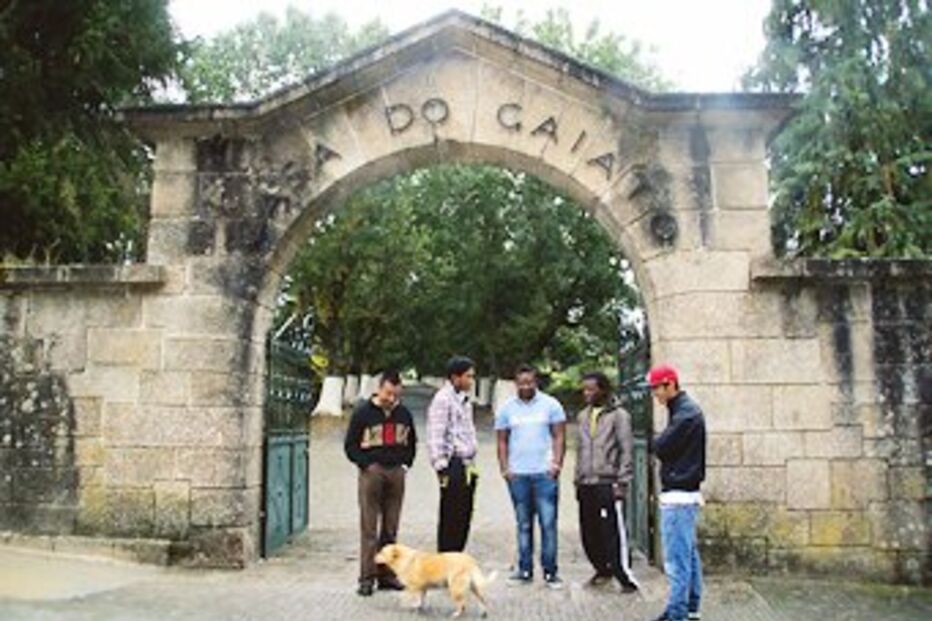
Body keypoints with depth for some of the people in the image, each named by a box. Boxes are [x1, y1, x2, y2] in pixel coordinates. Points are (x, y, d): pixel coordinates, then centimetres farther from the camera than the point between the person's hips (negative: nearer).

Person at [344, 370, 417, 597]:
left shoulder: (404, 414, 9)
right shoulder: (363, 412, -3)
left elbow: (411, 442, 22)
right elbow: (350, 445, 0)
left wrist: (406, 464, 10)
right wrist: (367, 464, -10)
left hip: (396, 473, 4)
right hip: (371, 473, -4)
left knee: (391, 528, 9)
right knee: (369, 527, -4)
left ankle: (387, 574, 17)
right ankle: (367, 578, 1)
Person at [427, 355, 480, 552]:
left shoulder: (464, 399, 16)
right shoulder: (442, 399, -12)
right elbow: (435, 437, -16)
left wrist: (472, 463, 18)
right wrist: (441, 467, -18)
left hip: (467, 466, 9)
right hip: (453, 465, -9)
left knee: (464, 517, 13)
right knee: (450, 519, -2)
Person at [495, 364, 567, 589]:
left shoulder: (550, 404, 2)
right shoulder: (506, 409, 7)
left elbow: (559, 436, 1)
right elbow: (502, 441, 9)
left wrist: (557, 463, -9)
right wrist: (504, 468, -1)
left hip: (545, 472, -2)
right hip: (517, 474, 2)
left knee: (548, 523, -3)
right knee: (523, 524, 9)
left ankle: (550, 571, 4)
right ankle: (525, 569, 17)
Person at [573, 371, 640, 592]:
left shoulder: (619, 415, -5)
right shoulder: (582, 416, 14)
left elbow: (627, 450, -7)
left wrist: (622, 482, -12)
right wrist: (578, 479, 16)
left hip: (608, 484, -6)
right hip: (586, 485, 6)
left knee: (613, 533, -7)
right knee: (589, 533, 10)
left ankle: (626, 577, 1)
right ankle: (603, 569, 28)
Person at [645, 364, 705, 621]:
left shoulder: (686, 413, -16)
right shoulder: (684, 409, 16)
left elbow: (660, 448, -18)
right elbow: (660, 446, 16)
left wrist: (658, 441, 1)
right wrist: (662, 442, -3)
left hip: (679, 495, -10)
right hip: (684, 493, 10)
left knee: (676, 557, -7)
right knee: (688, 552, 15)